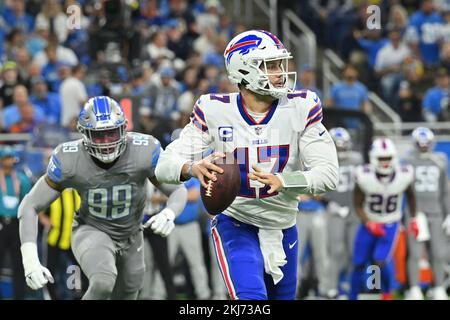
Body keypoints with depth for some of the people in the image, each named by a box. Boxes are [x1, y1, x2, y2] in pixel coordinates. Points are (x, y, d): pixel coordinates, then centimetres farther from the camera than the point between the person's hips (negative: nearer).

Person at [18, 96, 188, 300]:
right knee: (103, 283, -34)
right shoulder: (69, 160, -25)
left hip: (130, 237, 3)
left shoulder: (144, 151, -24)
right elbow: (30, 207, -17)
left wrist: (169, 214, -37)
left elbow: (178, 191, -12)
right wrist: (30, 260, -30)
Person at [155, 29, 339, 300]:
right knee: (252, 296, -26)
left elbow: (328, 173, -15)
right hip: (235, 223, -4)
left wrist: (283, 181, -34)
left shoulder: (300, 108, -10)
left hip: (283, 227, 4)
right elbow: (166, 165, -12)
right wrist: (193, 168, -36)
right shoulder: (215, 111, -12)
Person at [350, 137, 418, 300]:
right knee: (359, 264, 2)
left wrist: (413, 219, 8)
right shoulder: (364, 176, -21)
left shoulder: (404, 175, -17)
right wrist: (369, 224, -21)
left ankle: (387, 293, 11)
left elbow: (410, 196, 6)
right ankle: (353, 296, 22)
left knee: (381, 262, -17)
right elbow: (357, 205, -9)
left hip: (390, 225, -1)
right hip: (368, 224, 1)